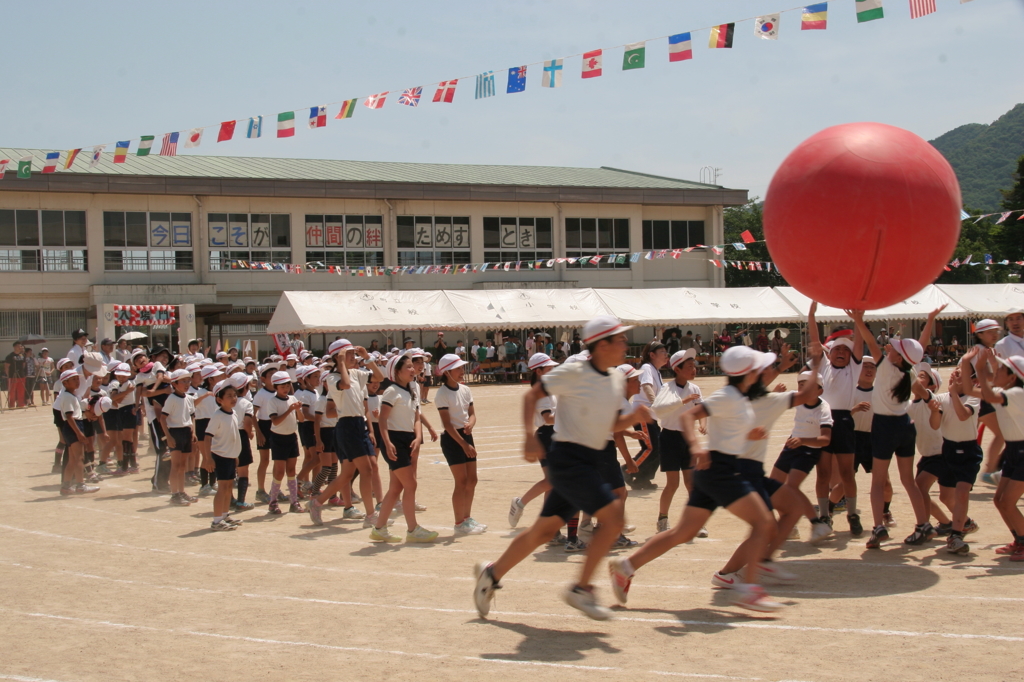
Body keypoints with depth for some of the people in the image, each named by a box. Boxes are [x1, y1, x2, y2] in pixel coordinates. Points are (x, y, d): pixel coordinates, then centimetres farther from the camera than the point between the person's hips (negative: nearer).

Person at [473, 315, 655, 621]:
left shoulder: (617, 380, 10)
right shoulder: (573, 373, -12)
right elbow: (532, 395, -6)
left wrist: (634, 417, -1)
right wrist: (530, 436, -18)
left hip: (589, 463, 8)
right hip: (568, 458, -8)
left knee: (545, 530, 13)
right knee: (613, 517, -17)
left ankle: (492, 573, 28)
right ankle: (581, 589, -6)